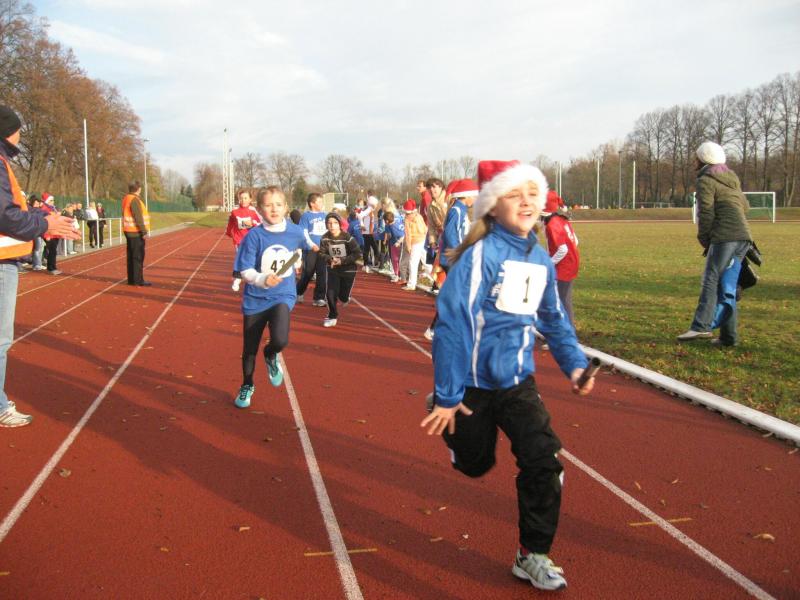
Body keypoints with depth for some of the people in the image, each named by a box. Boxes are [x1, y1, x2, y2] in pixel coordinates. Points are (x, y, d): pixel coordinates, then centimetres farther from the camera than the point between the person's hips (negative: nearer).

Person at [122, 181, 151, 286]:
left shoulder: (126, 199, 13)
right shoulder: (135, 200, -16)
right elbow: (138, 218, -21)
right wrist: (144, 232, -19)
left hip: (129, 231, 9)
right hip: (136, 232, -9)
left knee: (131, 256, 11)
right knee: (138, 256, -6)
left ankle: (131, 279, 16)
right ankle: (138, 280, -5)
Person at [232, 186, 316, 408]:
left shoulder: (295, 232, -6)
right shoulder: (254, 236, -14)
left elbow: (304, 240, 20)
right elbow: (245, 271, -16)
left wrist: (312, 246, 41)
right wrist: (262, 279, -34)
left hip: (282, 296, 0)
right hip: (255, 299, 0)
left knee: (280, 340, -24)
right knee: (250, 349, 11)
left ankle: (271, 356, 14)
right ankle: (247, 386, 39)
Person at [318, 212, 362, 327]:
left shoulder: (347, 237, -20)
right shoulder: (325, 238, -11)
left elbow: (358, 253, -17)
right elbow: (322, 253, -1)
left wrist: (342, 260, -22)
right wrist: (330, 259, -21)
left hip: (348, 269, -2)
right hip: (332, 269, 2)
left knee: (343, 297, 4)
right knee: (330, 294, -9)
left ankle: (344, 297, 43)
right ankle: (332, 316, 12)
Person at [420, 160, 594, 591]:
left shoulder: (541, 260, 2)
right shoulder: (480, 255, -19)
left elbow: (554, 319, 16)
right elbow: (452, 321, -21)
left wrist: (574, 363, 4)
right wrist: (447, 395, -21)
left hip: (518, 380, 5)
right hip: (474, 381, -4)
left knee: (544, 461, -7)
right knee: (475, 464, 14)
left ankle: (532, 556, 10)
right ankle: (443, 413, 45)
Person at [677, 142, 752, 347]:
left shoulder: (705, 181, -1)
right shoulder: (731, 179, 24)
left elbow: (706, 214, -8)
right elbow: (744, 206, 27)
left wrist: (704, 240, 4)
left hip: (725, 236, -8)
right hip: (744, 236, 8)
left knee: (711, 280, -12)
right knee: (728, 286, 8)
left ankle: (701, 326, -23)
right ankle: (728, 335, 5)